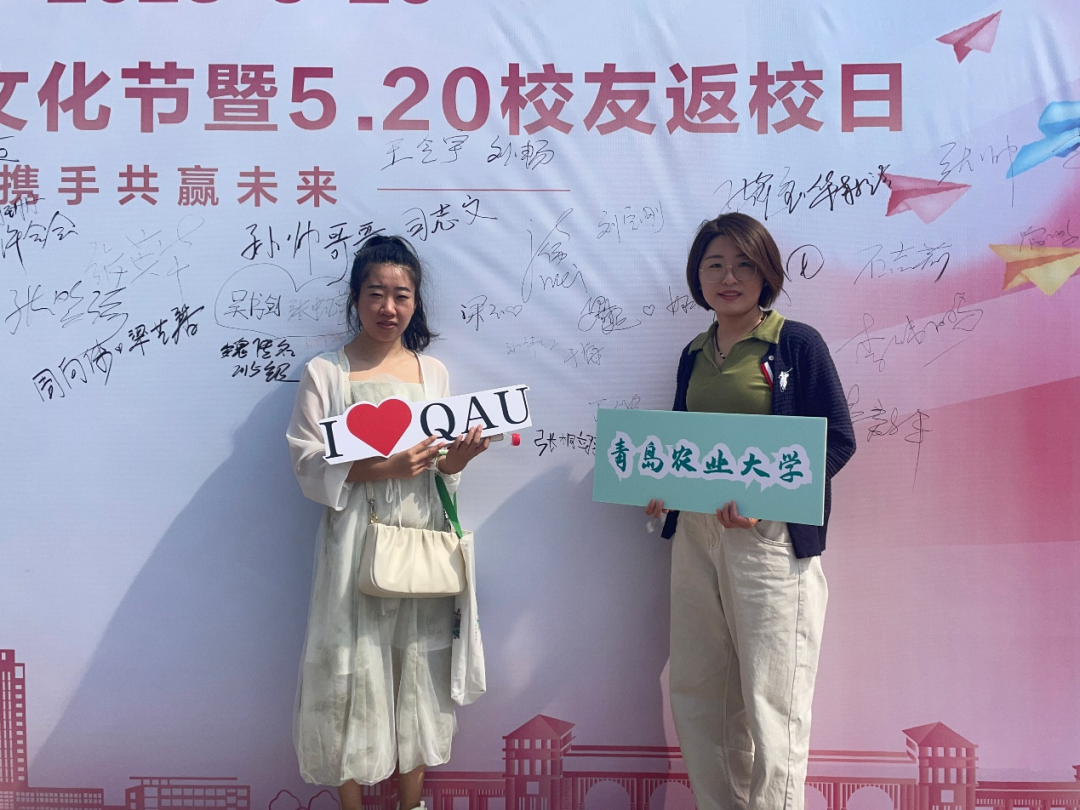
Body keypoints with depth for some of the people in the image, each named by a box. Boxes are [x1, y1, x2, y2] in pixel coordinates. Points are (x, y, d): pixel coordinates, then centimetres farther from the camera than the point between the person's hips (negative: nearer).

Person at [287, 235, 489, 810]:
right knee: (353, 669, 3)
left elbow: (443, 469, 12)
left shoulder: (433, 371, 11)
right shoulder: (324, 373, 0)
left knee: (418, 669, 9)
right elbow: (310, 464, -8)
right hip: (357, 543, -3)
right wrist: (384, 468, -20)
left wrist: (454, 461, -11)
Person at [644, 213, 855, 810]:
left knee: (769, 700, -1)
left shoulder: (797, 344, -3)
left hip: (770, 536, -6)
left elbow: (838, 440, -7)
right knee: (692, 691, 12)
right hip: (695, 533, 6)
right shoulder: (694, 354, 14)